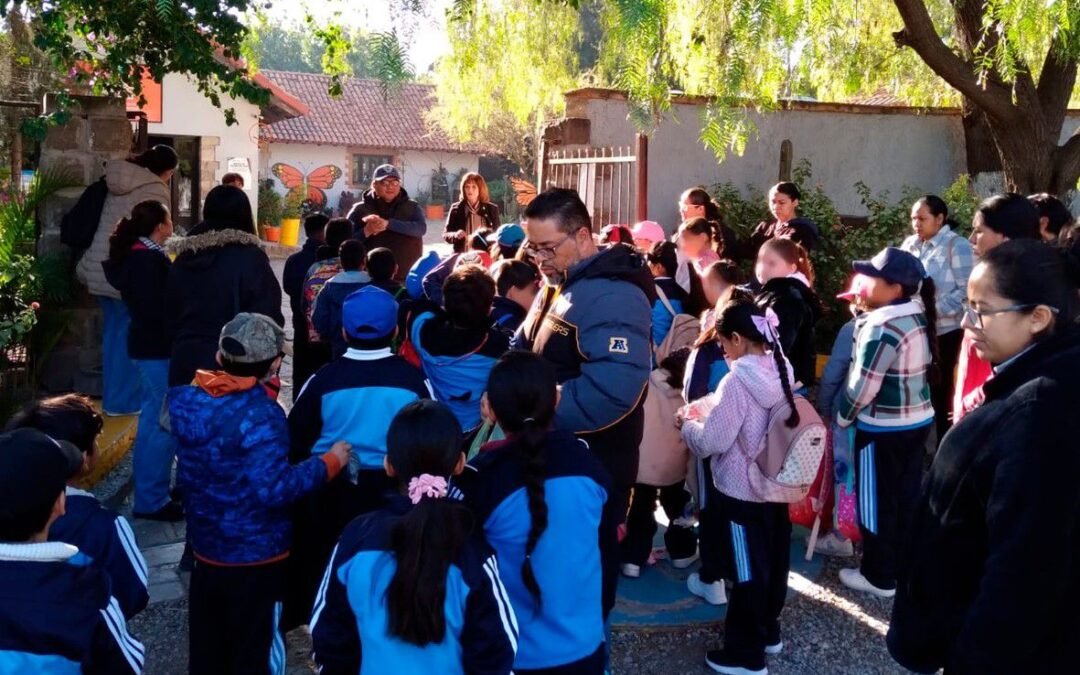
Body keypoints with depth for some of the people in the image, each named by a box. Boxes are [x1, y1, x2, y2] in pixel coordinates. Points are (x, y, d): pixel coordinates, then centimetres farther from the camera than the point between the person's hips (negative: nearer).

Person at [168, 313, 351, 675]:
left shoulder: (187, 399, -6)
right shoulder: (259, 415, -27)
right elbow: (274, 489, -29)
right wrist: (330, 462, -18)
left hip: (204, 547, 6)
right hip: (255, 555, -6)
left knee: (207, 646, 22)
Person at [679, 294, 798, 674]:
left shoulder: (738, 381, -25)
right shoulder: (782, 371, 0)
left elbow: (711, 442, -20)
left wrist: (687, 423, -2)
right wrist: (705, 410, 7)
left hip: (742, 492, -8)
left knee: (747, 570, 4)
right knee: (772, 562, 20)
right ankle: (767, 632, 37)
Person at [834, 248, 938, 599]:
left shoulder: (882, 327, -24)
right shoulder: (919, 317, 1)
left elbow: (863, 385, -21)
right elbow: (917, 371, 9)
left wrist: (843, 416, -5)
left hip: (883, 429, -8)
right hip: (919, 420, 8)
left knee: (877, 502, 6)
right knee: (906, 497, 18)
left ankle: (880, 577, 18)